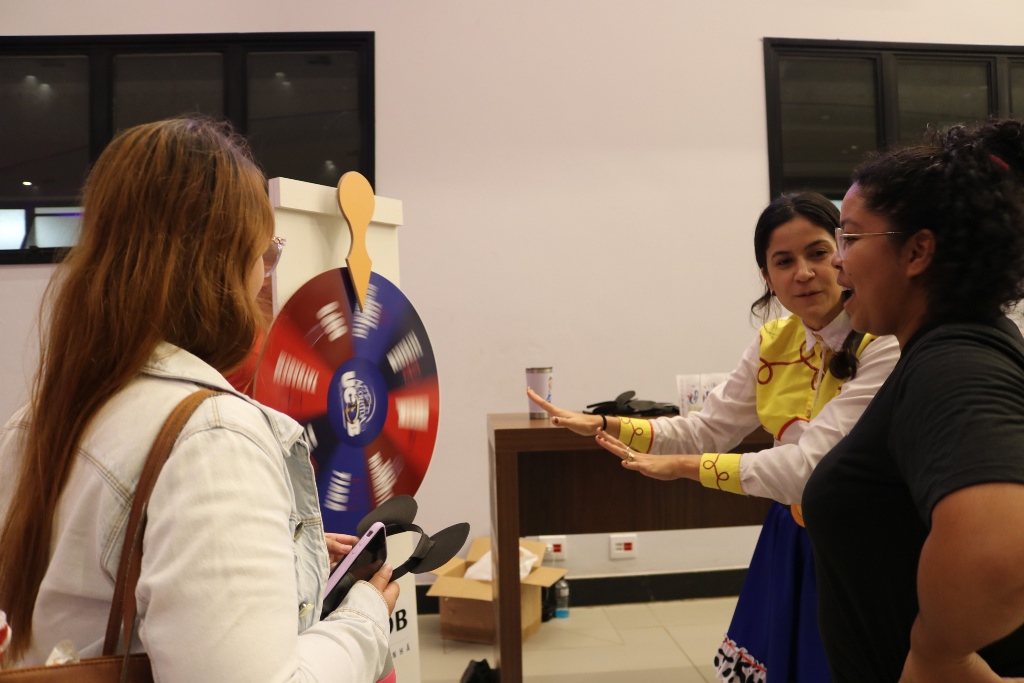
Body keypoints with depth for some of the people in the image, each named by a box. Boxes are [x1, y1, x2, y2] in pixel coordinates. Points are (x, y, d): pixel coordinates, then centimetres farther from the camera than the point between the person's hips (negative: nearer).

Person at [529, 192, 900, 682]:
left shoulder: (884, 347, -20)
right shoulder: (772, 344, 1)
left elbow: (812, 465, -25)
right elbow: (708, 429, 3)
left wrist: (685, 467, -20)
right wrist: (604, 426, -8)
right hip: (790, 543, 5)